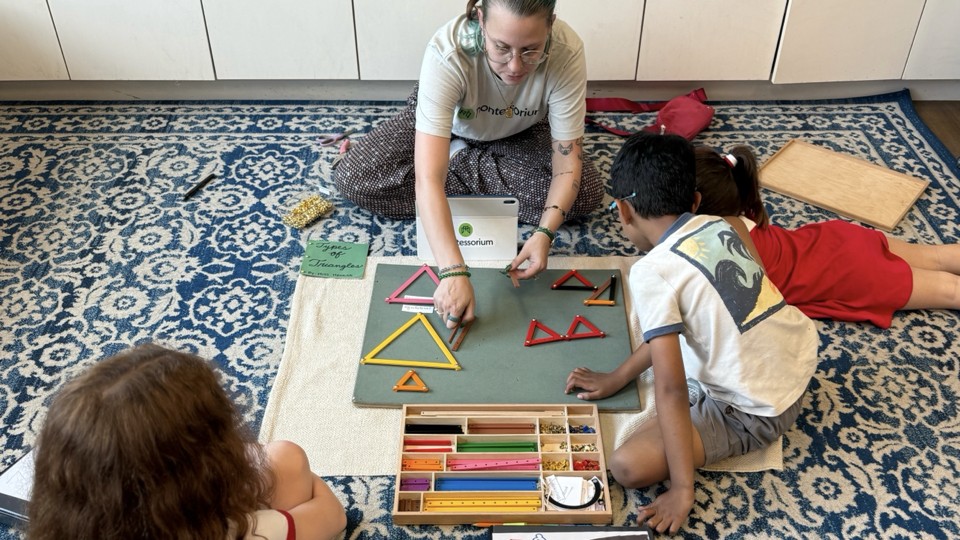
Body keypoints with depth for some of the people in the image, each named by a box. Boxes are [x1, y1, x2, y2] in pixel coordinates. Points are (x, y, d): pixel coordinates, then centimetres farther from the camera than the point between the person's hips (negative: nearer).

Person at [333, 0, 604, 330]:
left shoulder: (567, 52, -35)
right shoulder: (447, 52, -41)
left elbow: (567, 161, -28)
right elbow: (428, 179, -47)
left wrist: (544, 232, -44)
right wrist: (454, 272, -56)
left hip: (518, 135, 3)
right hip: (445, 123, -2)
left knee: (588, 192, -22)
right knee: (351, 179, -21)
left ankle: (457, 163, -5)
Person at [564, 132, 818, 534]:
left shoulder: (652, 272, -22)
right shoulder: (718, 226, 1)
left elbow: (671, 389, -23)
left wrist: (682, 489, -18)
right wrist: (617, 377, 15)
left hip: (757, 411, -8)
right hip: (799, 363, 8)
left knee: (627, 466, -14)